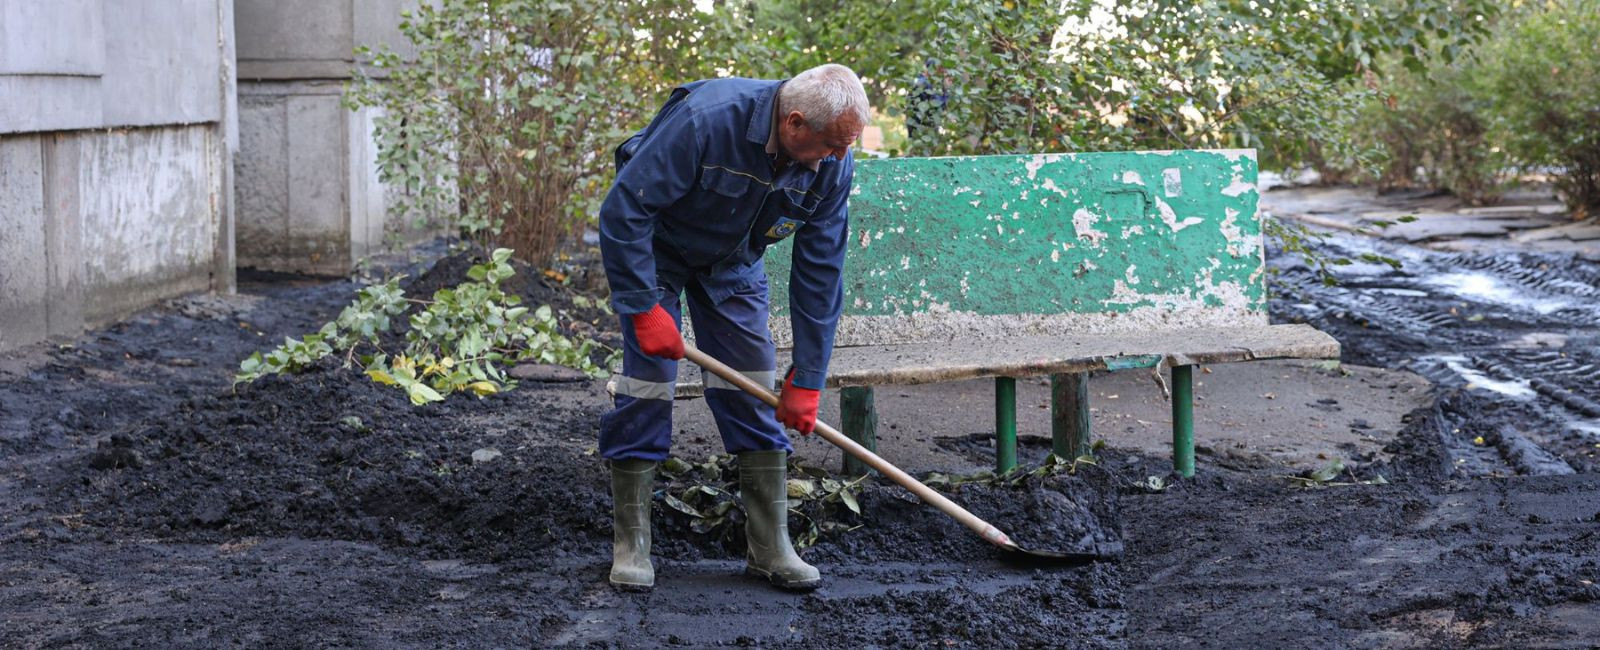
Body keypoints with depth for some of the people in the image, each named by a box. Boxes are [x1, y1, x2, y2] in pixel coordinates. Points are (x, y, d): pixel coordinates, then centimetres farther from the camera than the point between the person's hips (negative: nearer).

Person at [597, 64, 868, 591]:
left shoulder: (832, 166, -21)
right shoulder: (705, 120, -38)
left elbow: (820, 275, -13)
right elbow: (624, 210, -32)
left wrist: (807, 380, -12)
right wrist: (644, 308, -30)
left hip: (733, 261, 4)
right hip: (655, 246, -4)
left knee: (756, 394, -3)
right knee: (647, 385, -11)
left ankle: (770, 548, 4)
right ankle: (630, 544, 0)